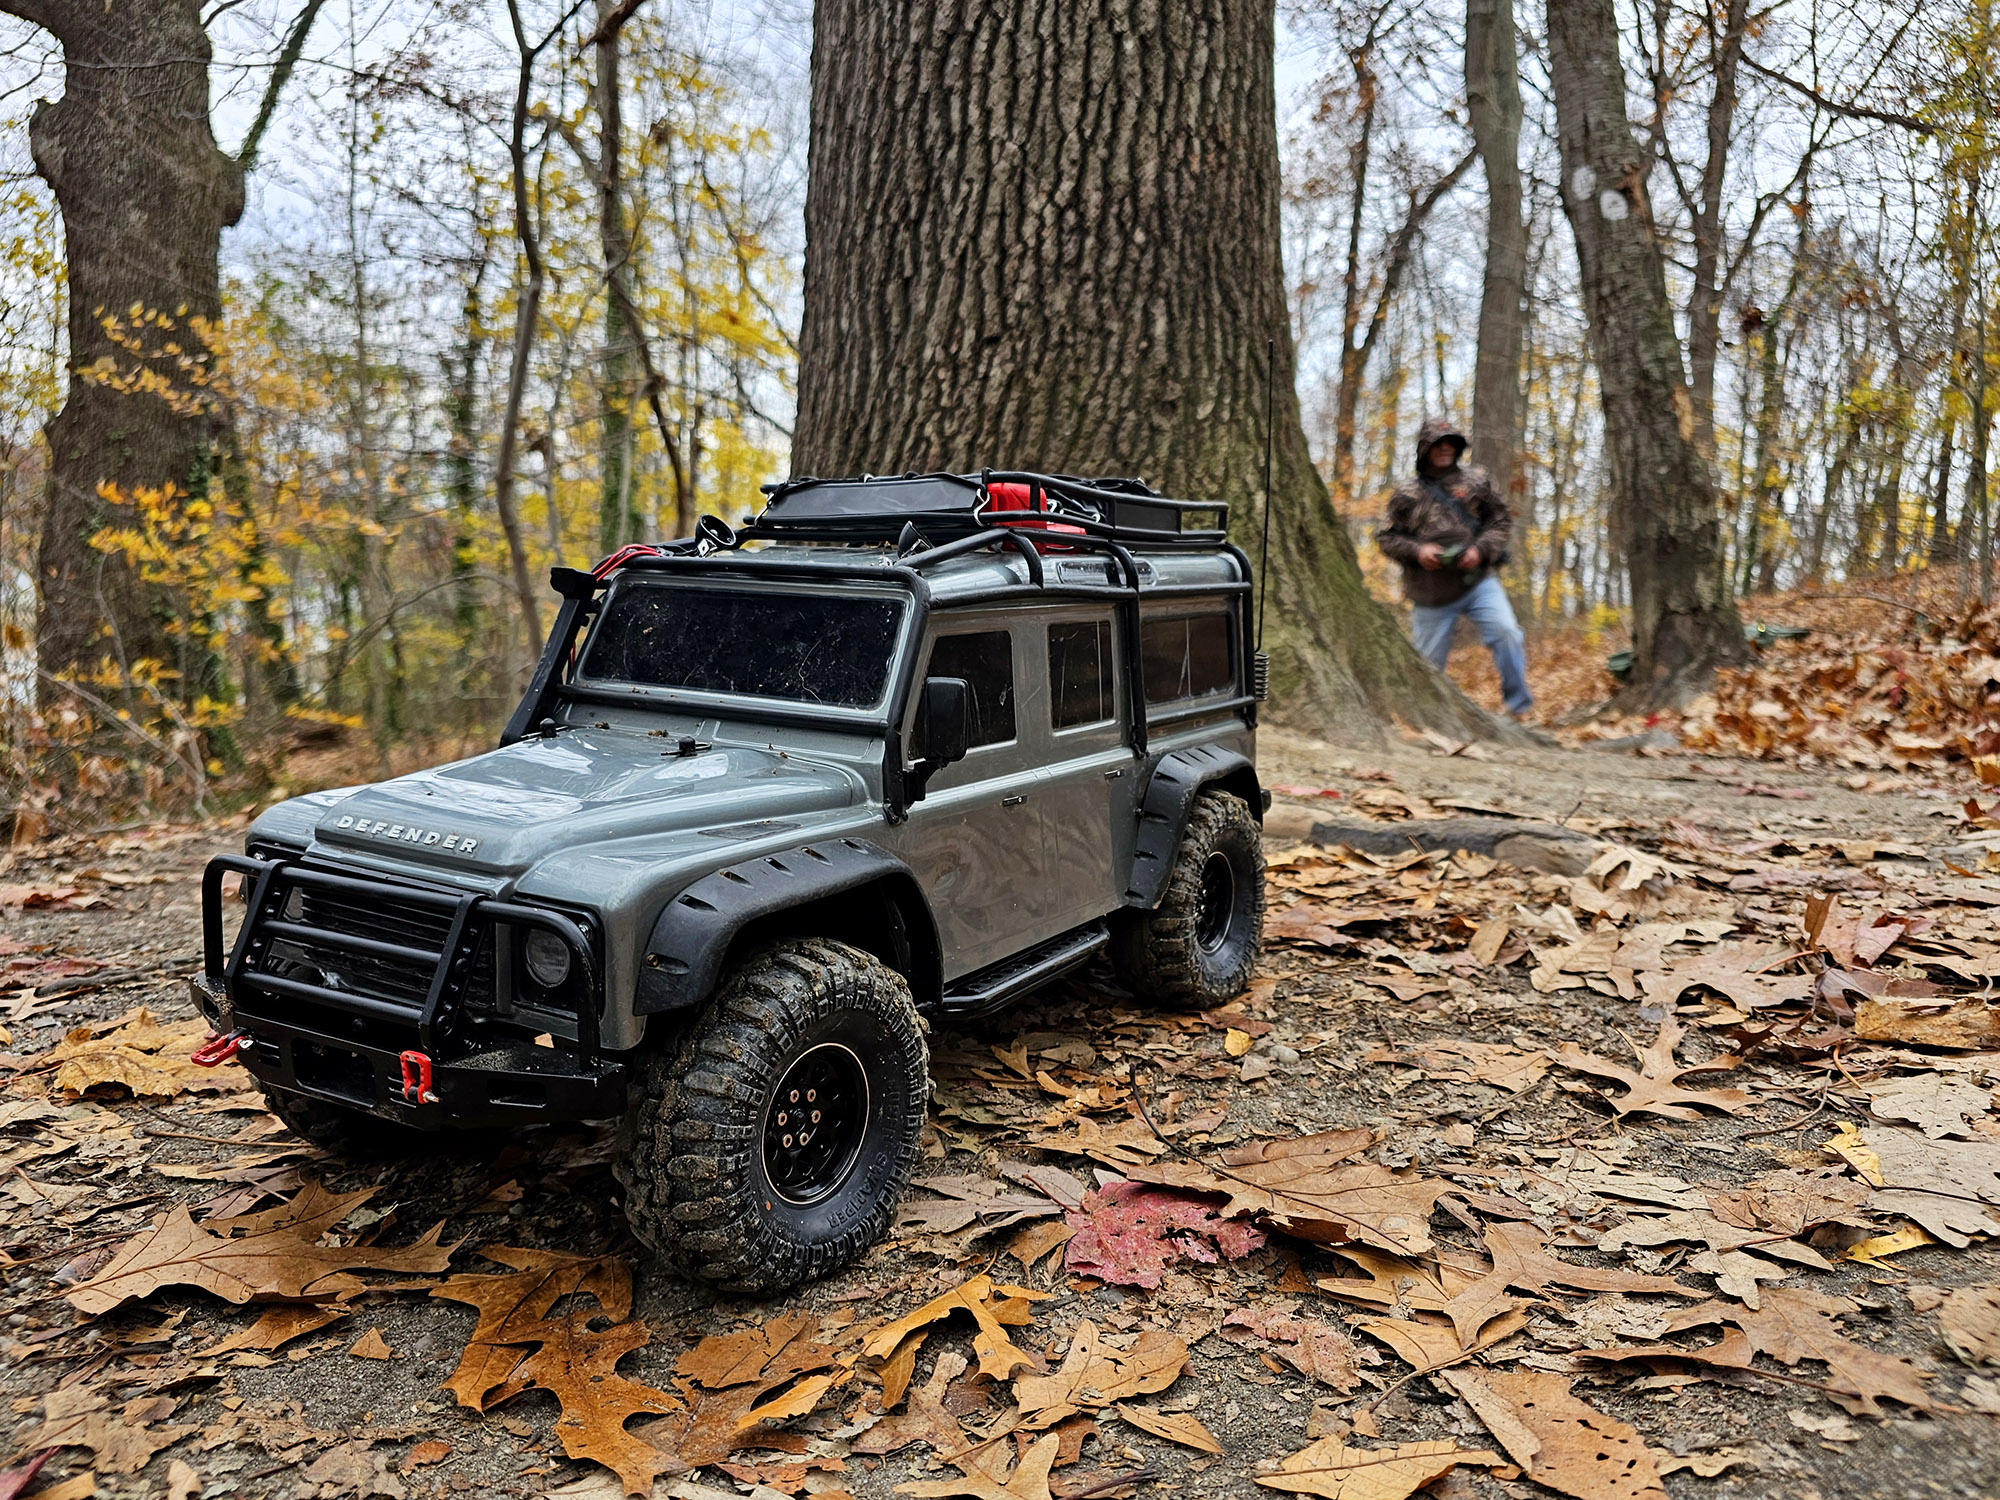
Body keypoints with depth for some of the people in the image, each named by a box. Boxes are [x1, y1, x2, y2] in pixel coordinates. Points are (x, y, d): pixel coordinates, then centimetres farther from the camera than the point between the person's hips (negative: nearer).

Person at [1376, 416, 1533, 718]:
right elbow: (1386, 537, 7)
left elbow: (1501, 520, 10)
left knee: (1506, 634, -18)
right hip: (1432, 593, 0)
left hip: (1478, 581, 1)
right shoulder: (1407, 494, 5)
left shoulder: (1475, 480, 9)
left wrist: (1481, 549, -8)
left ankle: (1520, 708, -6)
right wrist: (1417, 550, -12)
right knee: (1428, 662, 5)